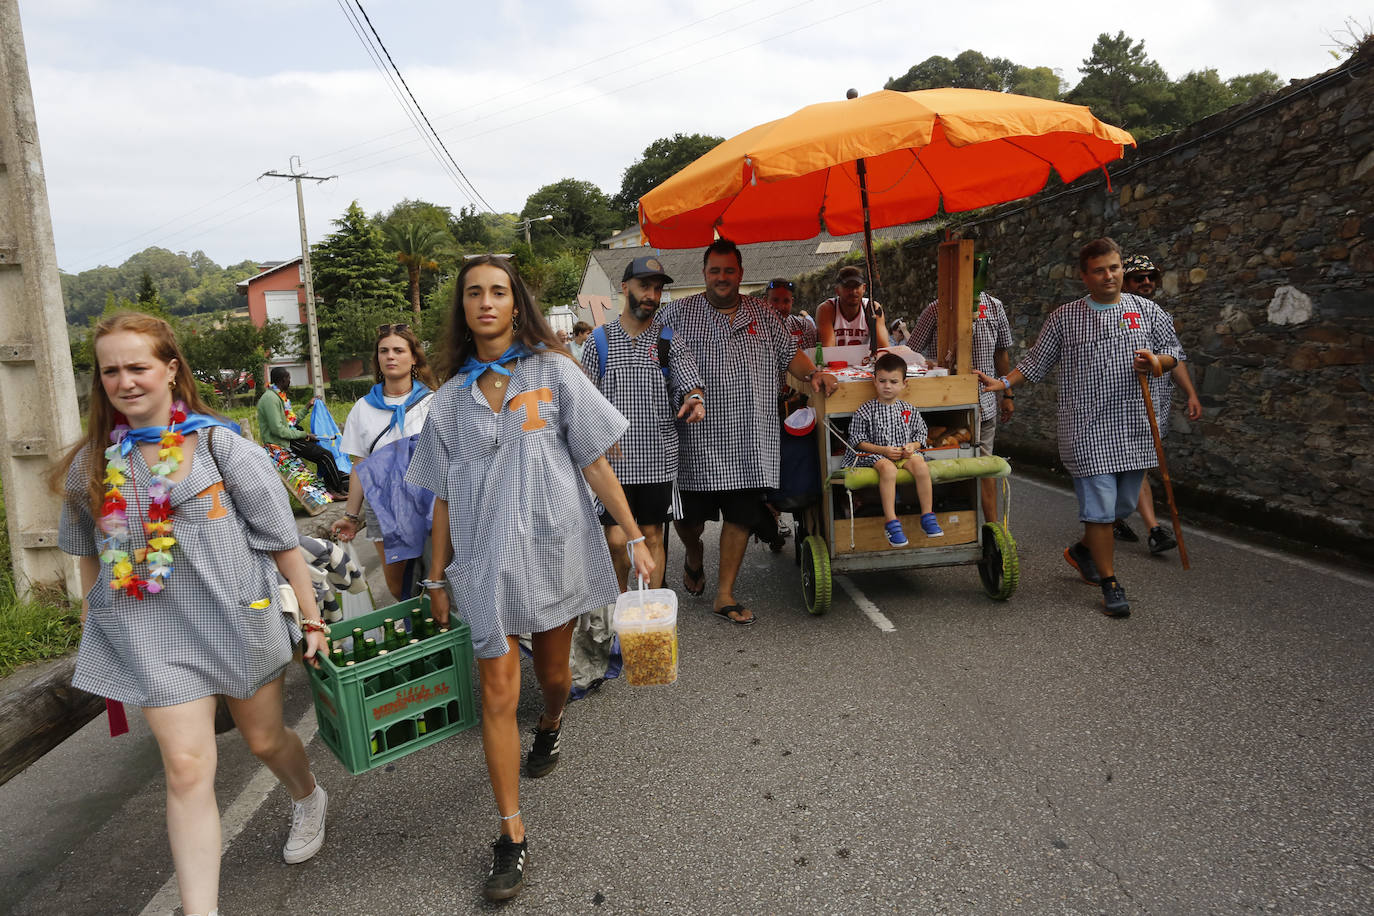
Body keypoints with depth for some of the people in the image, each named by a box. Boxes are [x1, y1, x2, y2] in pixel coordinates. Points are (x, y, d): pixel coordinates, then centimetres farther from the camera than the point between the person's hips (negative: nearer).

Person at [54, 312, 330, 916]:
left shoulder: (220, 446, -9)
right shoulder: (92, 463, 2)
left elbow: (281, 539, -6)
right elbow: (89, 551, 17)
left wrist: (311, 617, -4)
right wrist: (94, 615, 19)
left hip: (238, 618, -2)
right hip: (151, 633, 2)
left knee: (264, 740, 16)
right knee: (186, 769, -2)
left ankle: (308, 797, 49)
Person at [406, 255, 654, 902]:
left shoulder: (555, 373, 1)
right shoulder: (450, 399, 7)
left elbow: (595, 464, -2)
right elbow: (445, 497, 10)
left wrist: (635, 537, -6)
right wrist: (438, 577, 10)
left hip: (554, 545, 0)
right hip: (484, 558, 1)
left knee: (552, 671, 16)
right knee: (497, 691, -2)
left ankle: (549, 728, 51)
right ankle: (512, 837, 8)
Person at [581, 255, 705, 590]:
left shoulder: (669, 342, 7)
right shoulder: (600, 340, 5)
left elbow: (689, 385, -3)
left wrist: (693, 401, -26)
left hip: (658, 458, 1)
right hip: (613, 458, -1)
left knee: (652, 537, 9)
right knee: (617, 540, -3)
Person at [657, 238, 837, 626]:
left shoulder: (762, 314, 12)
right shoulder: (679, 313, 3)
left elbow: (789, 353, 17)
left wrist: (813, 373, -3)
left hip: (749, 442, 2)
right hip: (697, 439, -2)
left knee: (741, 516, 5)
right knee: (689, 516, 4)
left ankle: (725, 594, 19)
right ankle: (694, 554, 41)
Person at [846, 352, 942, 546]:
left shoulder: (909, 411, 12)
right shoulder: (864, 411, 1)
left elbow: (920, 434, 17)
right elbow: (858, 441, -1)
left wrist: (912, 446, -7)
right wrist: (883, 450, -13)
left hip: (906, 453, 3)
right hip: (876, 455, -3)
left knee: (920, 464, -29)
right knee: (887, 468, -37)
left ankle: (927, 516, -18)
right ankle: (892, 523, -34)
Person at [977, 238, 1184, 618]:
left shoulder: (1147, 311, 9)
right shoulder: (1064, 318, 4)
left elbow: (1174, 352, 15)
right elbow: (1036, 361, 10)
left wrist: (1155, 361, -7)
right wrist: (1003, 382, -1)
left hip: (1134, 429, 4)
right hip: (1087, 431, -3)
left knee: (1124, 504, 12)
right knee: (1099, 506, -4)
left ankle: (1083, 550, 38)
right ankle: (1110, 584, 9)